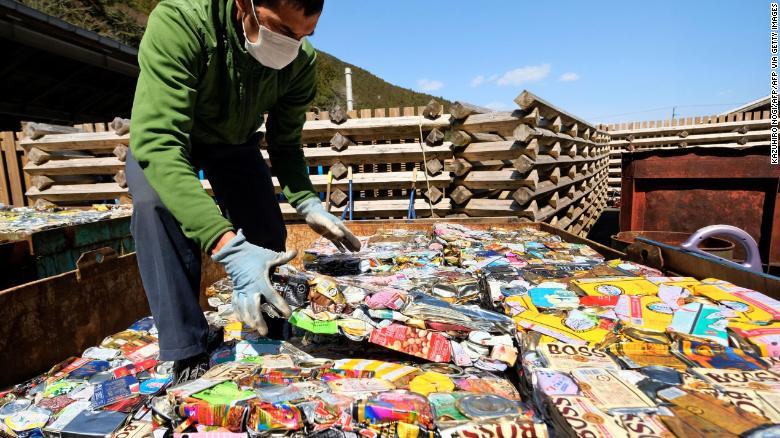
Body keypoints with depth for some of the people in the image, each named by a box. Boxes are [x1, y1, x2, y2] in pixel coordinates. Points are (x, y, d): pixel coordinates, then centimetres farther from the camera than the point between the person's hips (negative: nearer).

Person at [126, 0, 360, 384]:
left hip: (236, 141, 3)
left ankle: (270, 340, 22)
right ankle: (188, 357, -19)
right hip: (165, 133, -2)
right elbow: (158, 141, -46)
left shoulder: (301, 62, -25)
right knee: (156, 201, -33)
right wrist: (227, 246, -57)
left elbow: (285, 145, -15)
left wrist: (308, 203, -34)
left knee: (268, 238, -7)